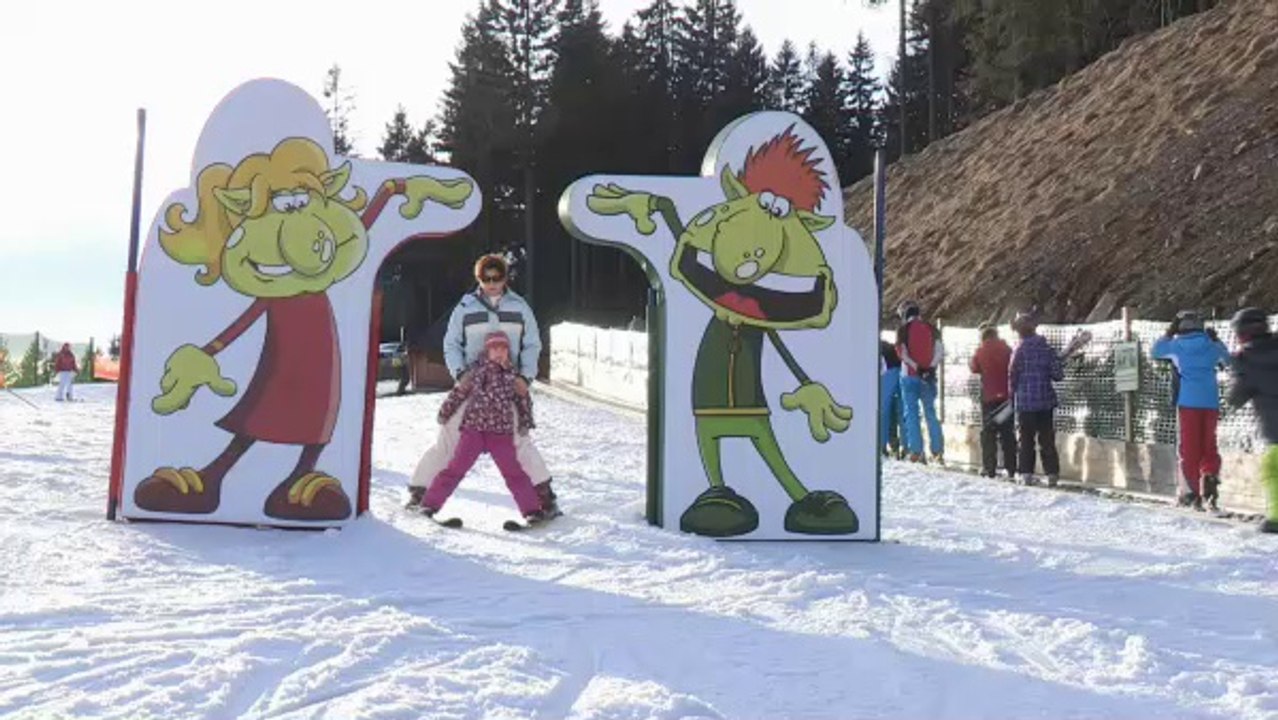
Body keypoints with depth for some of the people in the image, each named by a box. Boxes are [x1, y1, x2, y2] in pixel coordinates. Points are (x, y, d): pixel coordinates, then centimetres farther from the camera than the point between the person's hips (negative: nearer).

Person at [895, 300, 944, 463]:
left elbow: (902, 353, -10)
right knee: (931, 413, 10)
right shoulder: (931, 329, 7)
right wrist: (931, 367, -7)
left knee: (911, 413, 2)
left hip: (910, 376, -3)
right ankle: (938, 451, 5)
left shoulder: (904, 329, -3)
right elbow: (940, 352, 0)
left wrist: (916, 367, -9)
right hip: (928, 376, 3)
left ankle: (916, 451, -4)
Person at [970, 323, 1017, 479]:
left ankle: (990, 468, 0)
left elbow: (974, 368, 11)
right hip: (1006, 396, 1)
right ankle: (1011, 469, 6)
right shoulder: (1006, 349, -2)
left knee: (988, 432, 6)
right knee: (1008, 433, 8)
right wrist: (1012, 392, 13)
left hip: (989, 397, -1)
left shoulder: (980, 352, -4)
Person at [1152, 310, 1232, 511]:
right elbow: (1227, 360, 26)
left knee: (1189, 447, 3)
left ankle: (1192, 491, 1)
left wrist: (1169, 333, 23)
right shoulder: (1212, 345, 6)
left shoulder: (1176, 346, 1)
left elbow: (1154, 352, 19)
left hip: (1187, 402, -2)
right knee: (1209, 444, 12)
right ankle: (1210, 474, -13)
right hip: (1211, 402, 2)